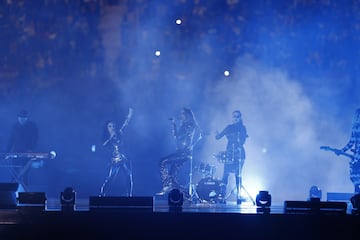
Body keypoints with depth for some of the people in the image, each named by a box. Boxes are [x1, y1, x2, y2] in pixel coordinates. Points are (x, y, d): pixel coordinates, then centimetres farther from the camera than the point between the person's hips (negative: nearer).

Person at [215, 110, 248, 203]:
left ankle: (239, 195, -6)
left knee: (238, 174, -7)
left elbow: (243, 140, -3)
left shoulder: (242, 128, 8)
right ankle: (222, 195, -8)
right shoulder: (229, 127, 14)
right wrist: (217, 135, -10)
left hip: (239, 153, -2)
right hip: (229, 153, 2)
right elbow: (218, 136, 8)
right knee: (225, 174, -6)